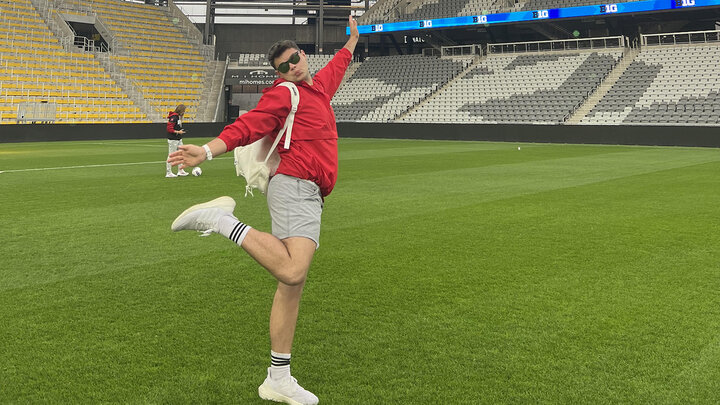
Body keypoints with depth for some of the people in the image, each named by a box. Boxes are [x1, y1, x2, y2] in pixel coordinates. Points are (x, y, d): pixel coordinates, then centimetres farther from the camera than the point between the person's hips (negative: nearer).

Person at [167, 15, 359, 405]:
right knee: (292, 271, -30)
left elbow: (336, 66, 48)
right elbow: (248, 125, -15)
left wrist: (352, 41, 60)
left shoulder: (319, 86, 25)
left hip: (309, 197, 8)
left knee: (292, 284, 6)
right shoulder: (283, 93, 0)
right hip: (294, 186, -8)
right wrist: (208, 151, -29)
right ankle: (221, 219, -18)